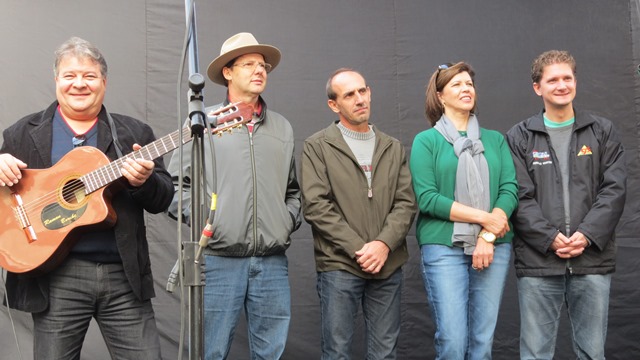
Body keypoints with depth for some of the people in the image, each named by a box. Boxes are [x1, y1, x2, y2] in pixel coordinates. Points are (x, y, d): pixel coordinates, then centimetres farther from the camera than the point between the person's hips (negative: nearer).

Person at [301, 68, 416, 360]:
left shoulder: (393, 148, 13)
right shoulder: (317, 147, 1)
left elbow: (406, 203, 5)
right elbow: (316, 205, -8)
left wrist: (384, 244, -12)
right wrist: (358, 249, -13)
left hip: (388, 265, 4)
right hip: (339, 265, -3)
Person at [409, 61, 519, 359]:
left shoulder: (496, 140, 13)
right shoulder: (426, 141, 3)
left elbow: (510, 189, 4)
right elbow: (427, 198, -7)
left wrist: (488, 236, -11)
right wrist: (483, 217, -12)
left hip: (494, 246, 3)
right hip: (443, 247, -3)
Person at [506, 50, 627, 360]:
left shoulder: (603, 132, 10)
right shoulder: (519, 137, 6)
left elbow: (614, 190, 2)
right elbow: (519, 197, -2)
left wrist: (586, 235, -12)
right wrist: (551, 239, -13)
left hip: (592, 259, 1)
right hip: (538, 261, -1)